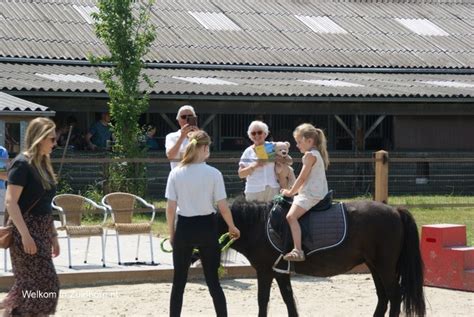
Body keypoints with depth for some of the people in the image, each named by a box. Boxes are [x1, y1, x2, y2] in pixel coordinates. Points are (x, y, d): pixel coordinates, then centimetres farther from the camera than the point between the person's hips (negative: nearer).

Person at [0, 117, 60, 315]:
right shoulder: (22, 164, -12)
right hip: (27, 231, -9)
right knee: (46, 283, -11)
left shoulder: (43, 164, 14)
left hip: (42, 231, 9)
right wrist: (25, 235, -23)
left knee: (29, 285, 8)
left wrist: (53, 235, 21)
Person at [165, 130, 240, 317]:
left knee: (179, 282, 11)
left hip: (184, 228, 1)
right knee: (213, 280, 9)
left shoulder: (176, 173, -5)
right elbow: (223, 207, -8)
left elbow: (170, 208, -4)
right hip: (206, 227, -1)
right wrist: (232, 227, 8)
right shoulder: (213, 174, -9)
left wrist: (171, 233, 7)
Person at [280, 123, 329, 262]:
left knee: (291, 216, -25)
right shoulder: (317, 154, 20)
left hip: (311, 195, -11)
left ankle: (297, 251, -35)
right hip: (318, 193, 11)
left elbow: (302, 178, -12)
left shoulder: (310, 155, -11)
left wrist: (291, 192, -2)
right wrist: (295, 191, 22)